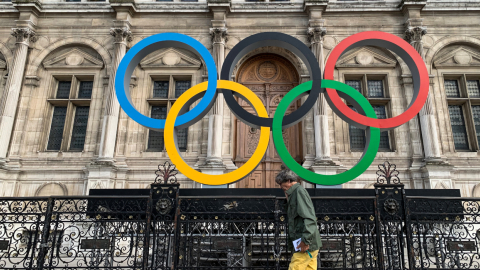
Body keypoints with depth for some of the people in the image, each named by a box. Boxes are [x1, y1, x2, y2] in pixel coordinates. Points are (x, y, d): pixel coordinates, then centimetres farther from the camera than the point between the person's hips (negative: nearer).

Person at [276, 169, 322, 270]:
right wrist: (288, 200, 19)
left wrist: (306, 240, -23)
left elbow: (309, 217, -19)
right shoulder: (294, 194, 21)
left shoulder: (299, 191, -8)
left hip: (306, 245, -9)